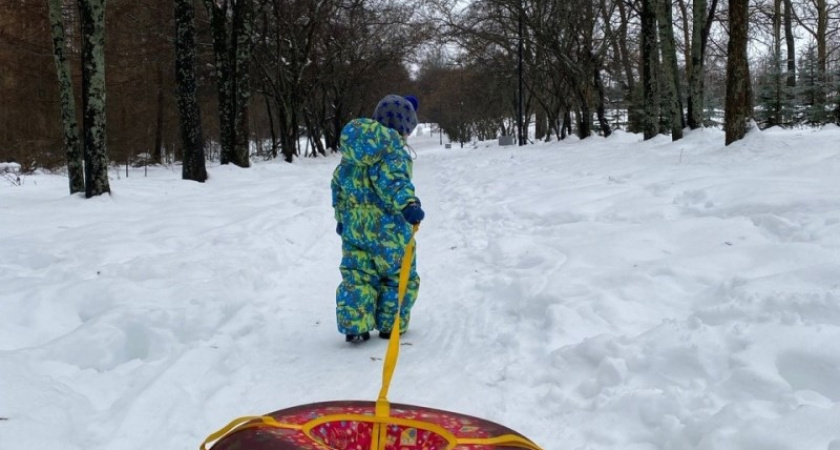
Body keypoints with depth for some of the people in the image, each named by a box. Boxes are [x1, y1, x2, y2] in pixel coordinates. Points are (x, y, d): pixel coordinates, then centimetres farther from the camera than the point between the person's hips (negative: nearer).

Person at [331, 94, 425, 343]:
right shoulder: (393, 148, -10)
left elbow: (338, 185, 20)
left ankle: (355, 327, 5)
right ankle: (391, 325, 15)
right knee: (398, 277, 10)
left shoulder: (350, 155, 13)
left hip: (353, 226, 6)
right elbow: (391, 181, -26)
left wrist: (341, 217, 29)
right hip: (388, 227, -6)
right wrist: (408, 203, -38)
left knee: (356, 277, 9)